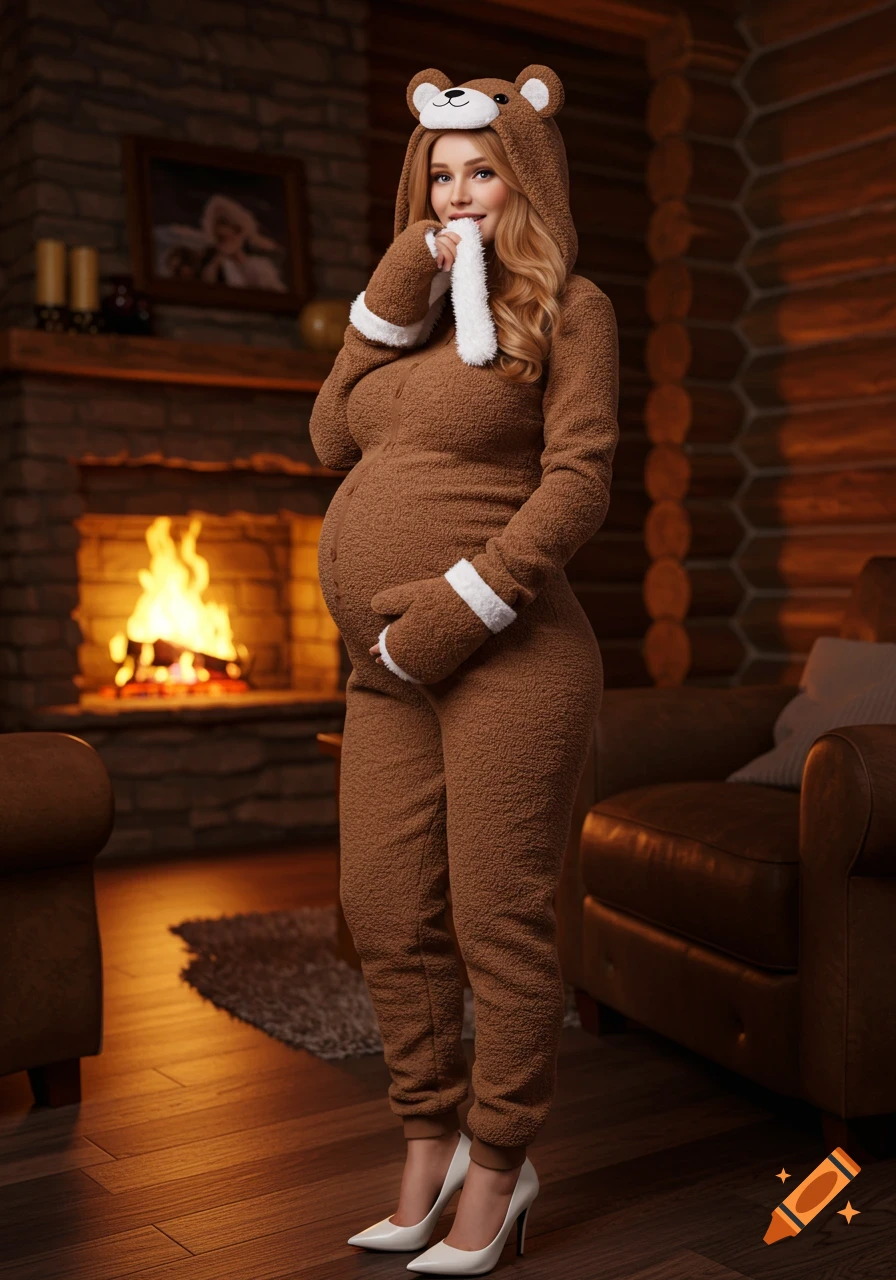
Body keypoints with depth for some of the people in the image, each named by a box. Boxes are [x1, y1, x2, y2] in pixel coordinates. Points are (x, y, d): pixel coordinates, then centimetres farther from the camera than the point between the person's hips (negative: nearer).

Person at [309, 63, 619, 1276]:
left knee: (501, 923, 0)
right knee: (386, 919, 8)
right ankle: (432, 1146, 27)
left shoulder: (568, 307, 1)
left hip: (507, 662, -6)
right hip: (391, 676, 7)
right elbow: (333, 439, 10)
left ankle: (499, 1169, 18)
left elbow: (578, 483, -11)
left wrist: (452, 614, -16)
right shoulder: (422, 310, 20)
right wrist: (392, 299, 1)